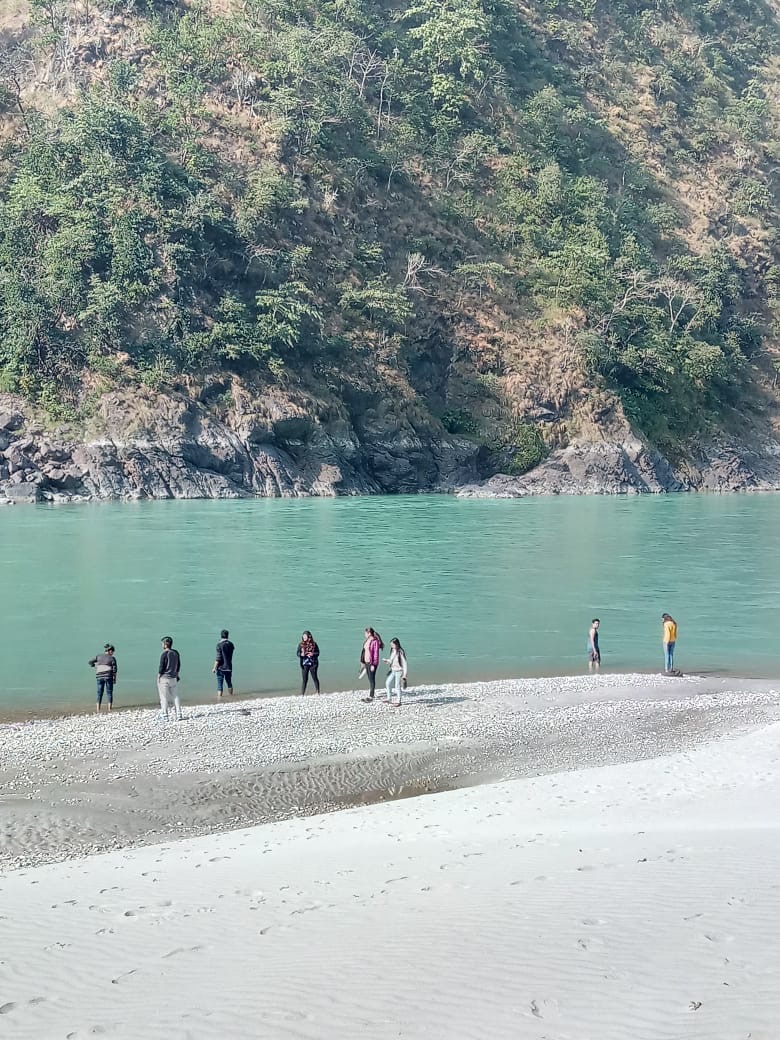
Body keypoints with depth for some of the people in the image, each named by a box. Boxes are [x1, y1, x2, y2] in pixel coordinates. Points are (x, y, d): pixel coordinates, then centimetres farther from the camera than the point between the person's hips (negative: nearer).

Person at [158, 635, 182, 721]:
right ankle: (178, 715, 9)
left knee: (164, 698, 0)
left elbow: (161, 666, -15)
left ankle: (165, 716, 0)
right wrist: (177, 675, 22)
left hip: (164, 678, -6)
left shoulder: (164, 654, -15)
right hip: (173, 678, 6)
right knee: (175, 696, 13)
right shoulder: (176, 653, 5)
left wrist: (159, 676, -4)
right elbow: (178, 665, 13)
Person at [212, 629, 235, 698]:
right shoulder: (231, 644, 3)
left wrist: (214, 668, -12)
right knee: (229, 683, 19)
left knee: (220, 685, -2)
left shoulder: (219, 645, -15)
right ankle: (231, 697, 29)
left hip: (221, 668, -5)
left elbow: (218, 658, -18)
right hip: (229, 667, 5)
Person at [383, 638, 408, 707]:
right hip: (393, 671, 8)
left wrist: (404, 674, -16)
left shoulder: (400, 652, -17)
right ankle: (389, 699, 13)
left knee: (397, 686, -1)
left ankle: (399, 702, 9)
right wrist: (387, 661, -3)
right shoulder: (392, 651, 6)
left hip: (399, 671, -8)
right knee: (388, 683, 2)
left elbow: (404, 663, -15)